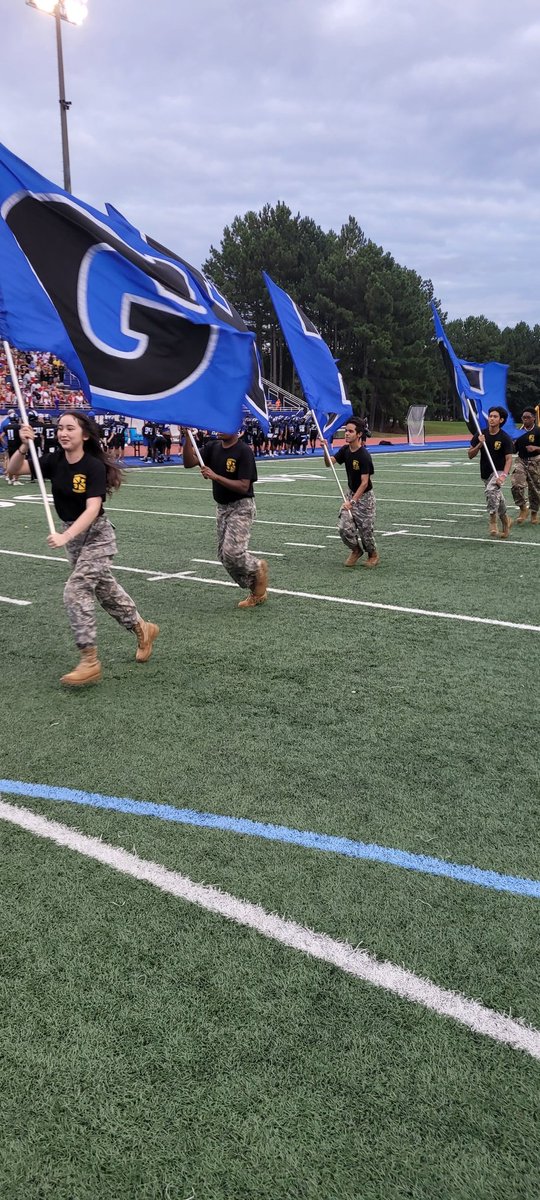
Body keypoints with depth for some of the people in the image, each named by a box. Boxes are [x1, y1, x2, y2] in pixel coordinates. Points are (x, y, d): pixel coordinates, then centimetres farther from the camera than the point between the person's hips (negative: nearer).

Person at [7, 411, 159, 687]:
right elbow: (14, 469, -9)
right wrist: (24, 446, -29)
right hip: (72, 534, 7)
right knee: (105, 588, 18)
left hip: (96, 534, -7)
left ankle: (90, 662, -9)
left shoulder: (94, 466, -21)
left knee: (75, 591, -16)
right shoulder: (55, 461, -4)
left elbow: (92, 509, -29)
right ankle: (143, 629, 39)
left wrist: (65, 536, -40)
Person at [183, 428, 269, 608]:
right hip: (222, 507, 8)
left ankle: (258, 568, 11)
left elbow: (244, 486, -22)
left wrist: (215, 476, -27)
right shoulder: (213, 447, 5)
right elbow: (189, 462, -5)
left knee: (232, 551, -21)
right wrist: (188, 437, -17)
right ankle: (256, 591, 17)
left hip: (241, 507, -8)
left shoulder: (244, 451, -16)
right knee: (223, 555, 6)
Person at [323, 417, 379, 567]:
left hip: (365, 496, -6)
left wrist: (352, 501, -30)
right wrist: (325, 449, -20)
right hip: (351, 493, 6)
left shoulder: (364, 456, -23)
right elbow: (329, 463, -2)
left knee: (365, 531, 1)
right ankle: (356, 550, 20)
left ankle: (373, 555, 28)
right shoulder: (345, 450, -1)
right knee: (344, 528, -6)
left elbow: (364, 483, -25)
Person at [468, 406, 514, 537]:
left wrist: (504, 475, -32)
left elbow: (509, 459, -17)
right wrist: (480, 444, -20)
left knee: (491, 490, -32)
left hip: (499, 472, -5)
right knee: (497, 499, 15)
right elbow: (470, 455, -2)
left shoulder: (505, 438, -12)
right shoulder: (480, 435, -2)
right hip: (485, 474, 5)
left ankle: (493, 521, -23)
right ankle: (505, 520, 39)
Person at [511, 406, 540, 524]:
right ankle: (523, 509, -2)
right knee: (516, 484, -18)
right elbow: (514, 449, 12)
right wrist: (512, 443, -8)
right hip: (521, 461, 3)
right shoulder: (519, 432, 7)